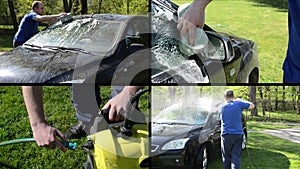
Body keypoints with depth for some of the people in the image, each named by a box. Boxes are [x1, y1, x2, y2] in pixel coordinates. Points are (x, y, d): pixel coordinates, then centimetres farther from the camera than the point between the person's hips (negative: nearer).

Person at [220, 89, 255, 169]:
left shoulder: (223, 107, 2)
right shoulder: (239, 104, -1)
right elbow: (252, 105, 12)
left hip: (226, 135, 0)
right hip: (238, 134, 0)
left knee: (226, 157, 13)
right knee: (236, 157, -4)